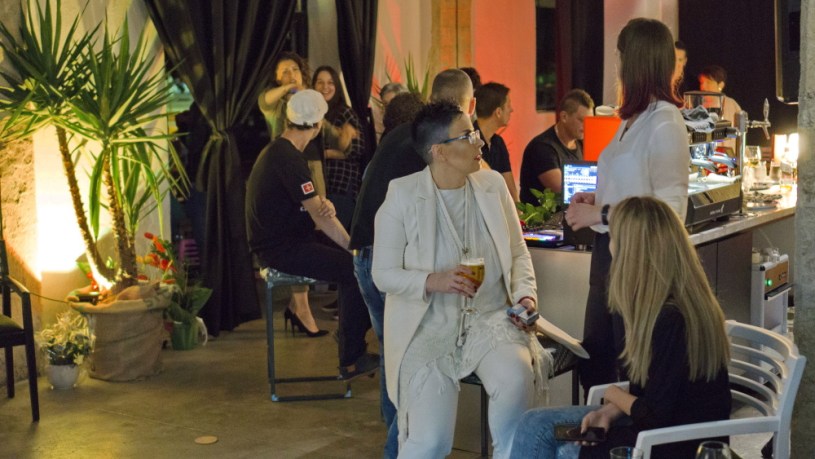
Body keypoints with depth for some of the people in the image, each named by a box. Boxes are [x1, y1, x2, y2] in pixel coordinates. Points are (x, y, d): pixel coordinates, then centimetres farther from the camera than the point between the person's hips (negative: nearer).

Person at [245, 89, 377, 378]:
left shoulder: (278, 151, 12)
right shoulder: (288, 159, -21)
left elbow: (313, 207, 10)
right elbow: (319, 215, -22)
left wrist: (324, 205, -13)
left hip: (285, 239, 10)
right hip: (280, 249, -10)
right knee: (355, 269, -17)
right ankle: (351, 361, -10)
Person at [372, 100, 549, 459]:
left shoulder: (493, 184, 5)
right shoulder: (402, 194, -7)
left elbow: (518, 253, 13)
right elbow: (384, 274, -5)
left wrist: (525, 294, -6)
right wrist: (433, 281, -22)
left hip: (492, 317, 3)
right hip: (430, 325, -3)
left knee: (517, 377, -30)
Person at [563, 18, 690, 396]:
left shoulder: (664, 124, -15)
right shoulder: (632, 120, 11)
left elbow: (668, 207, -19)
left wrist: (601, 213, -18)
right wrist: (597, 199, 8)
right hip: (610, 250, 9)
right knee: (593, 363, 15)